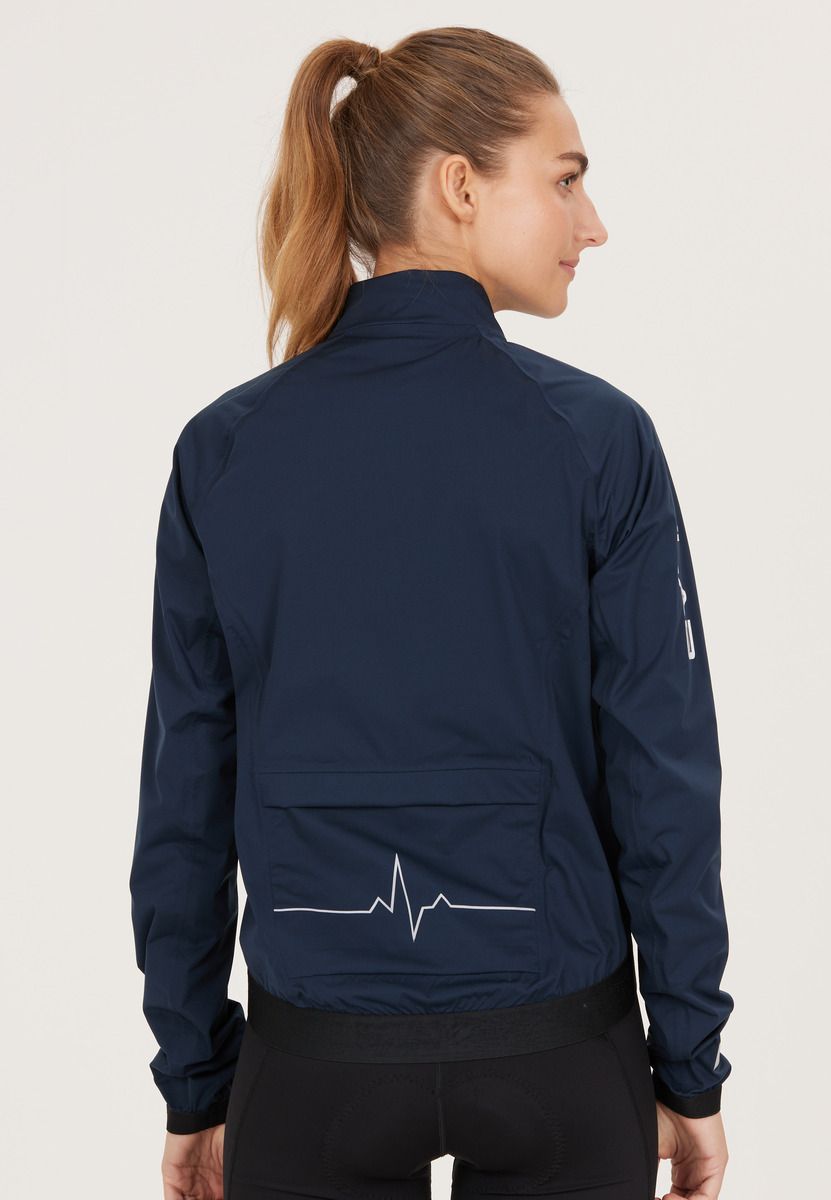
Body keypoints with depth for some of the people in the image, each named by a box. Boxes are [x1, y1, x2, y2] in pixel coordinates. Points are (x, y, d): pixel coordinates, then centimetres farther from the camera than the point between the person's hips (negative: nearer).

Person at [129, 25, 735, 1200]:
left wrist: (196, 1083, 8)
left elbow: (185, 800, -2)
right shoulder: (598, 438, -10)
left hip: (316, 1061, 1)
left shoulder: (223, 451, -4)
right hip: (557, 1055, -1)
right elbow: (666, 779, -8)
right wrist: (690, 1069, 2)